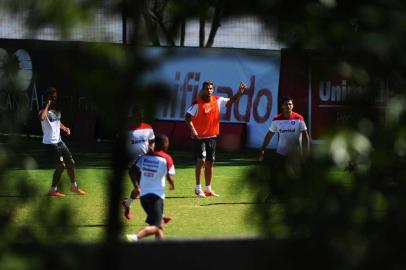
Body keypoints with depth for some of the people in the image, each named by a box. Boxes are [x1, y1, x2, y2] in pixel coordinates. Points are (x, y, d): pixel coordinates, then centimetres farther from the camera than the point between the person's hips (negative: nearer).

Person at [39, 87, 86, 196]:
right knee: (61, 165, -11)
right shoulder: (44, 111, -16)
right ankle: (53, 190, 2)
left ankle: (74, 186, 31)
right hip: (50, 142, -9)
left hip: (59, 141, 9)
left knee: (71, 162, 14)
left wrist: (65, 128, 12)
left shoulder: (57, 111, 11)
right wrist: (47, 105, -29)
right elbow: (42, 117, -42)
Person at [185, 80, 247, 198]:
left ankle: (208, 189, 20)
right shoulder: (197, 103, -12)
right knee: (201, 160, -16)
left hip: (212, 136, 6)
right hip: (199, 137, -6)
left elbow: (230, 101, 11)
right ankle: (198, 188, -7)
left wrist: (239, 93, -7)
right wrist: (192, 130, -27)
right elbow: (187, 116, -15)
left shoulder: (217, 100, 3)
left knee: (209, 163, 11)